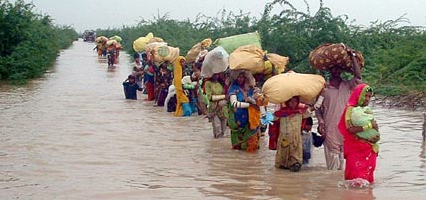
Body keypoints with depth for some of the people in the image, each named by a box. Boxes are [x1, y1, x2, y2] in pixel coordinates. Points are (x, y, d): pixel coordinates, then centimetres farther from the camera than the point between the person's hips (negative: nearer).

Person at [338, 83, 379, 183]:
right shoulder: (350, 109, -6)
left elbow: (374, 127, 14)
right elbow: (351, 129, -19)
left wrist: (376, 137, -8)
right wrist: (369, 125, -17)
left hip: (368, 149, 6)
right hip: (355, 150, -6)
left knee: (368, 176, 6)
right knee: (356, 176, -9)